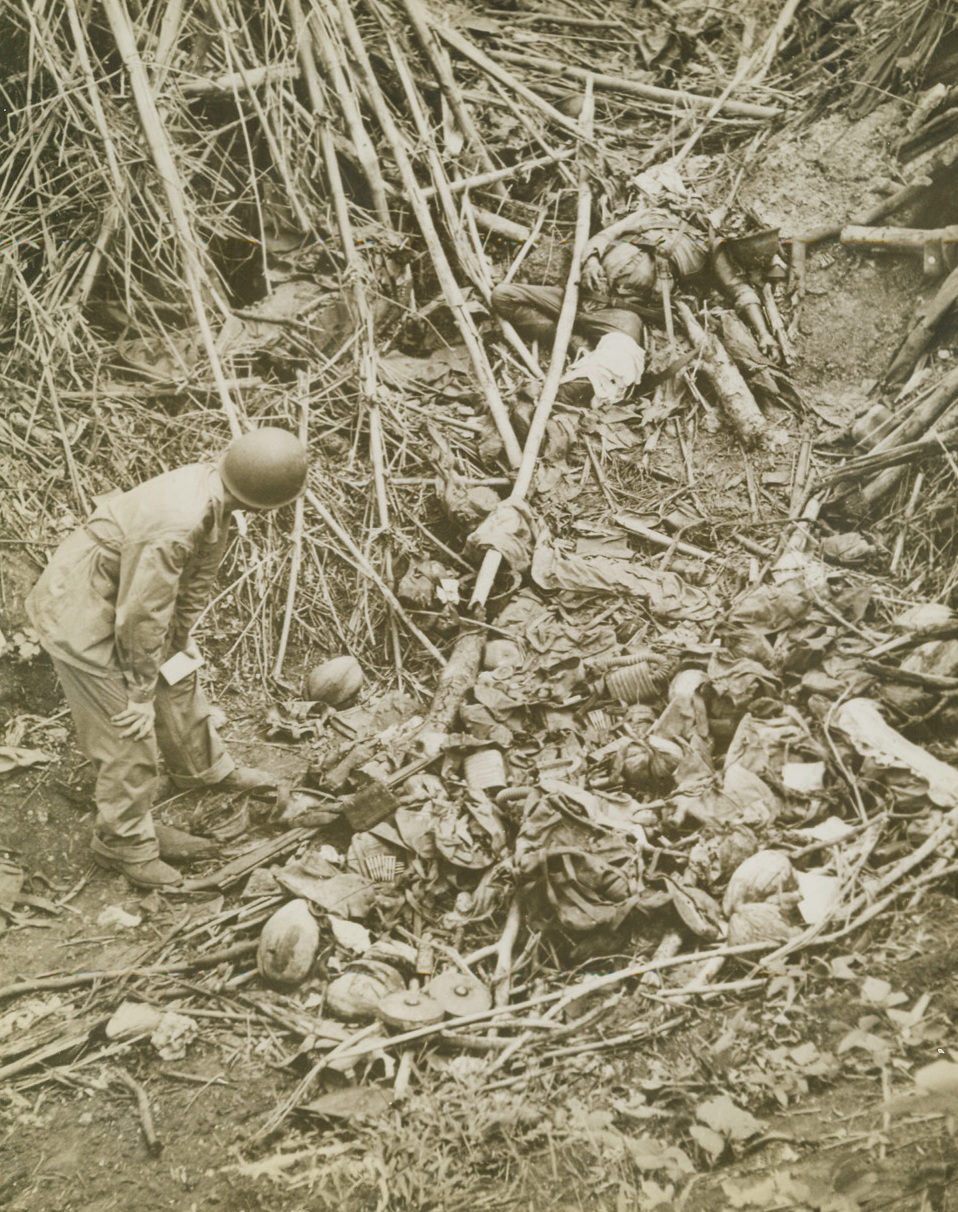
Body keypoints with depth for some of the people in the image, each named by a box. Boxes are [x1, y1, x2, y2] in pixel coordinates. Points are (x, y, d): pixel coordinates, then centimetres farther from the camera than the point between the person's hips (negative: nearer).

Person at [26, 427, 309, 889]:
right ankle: (122, 843, 19)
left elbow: (199, 573, 4)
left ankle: (204, 768, 49)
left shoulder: (210, 485, -12)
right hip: (79, 615, -9)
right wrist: (140, 694, -16)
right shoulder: (173, 528, -39)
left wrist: (183, 637, 15)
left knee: (179, 679, 24)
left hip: (126, 599, 9)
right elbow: (142, 617, -29)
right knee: (130, 729, -1)